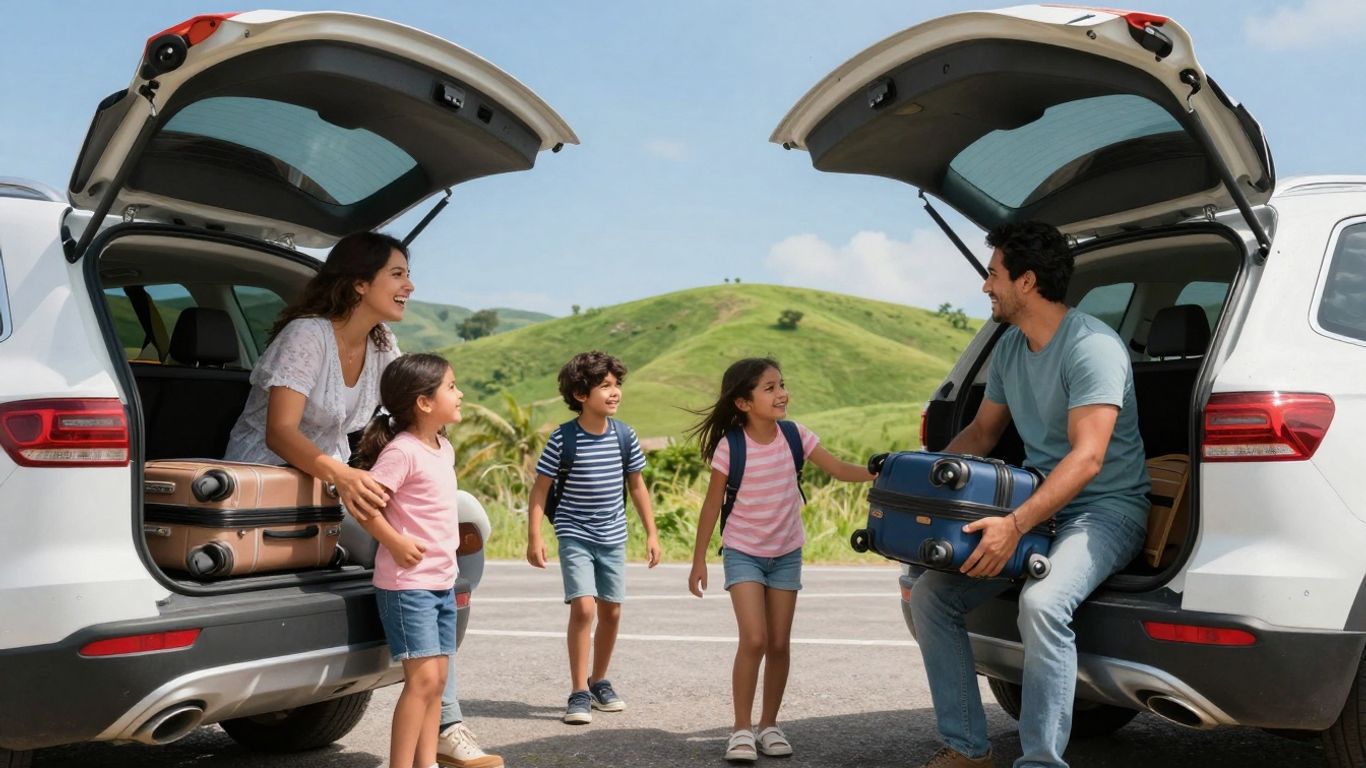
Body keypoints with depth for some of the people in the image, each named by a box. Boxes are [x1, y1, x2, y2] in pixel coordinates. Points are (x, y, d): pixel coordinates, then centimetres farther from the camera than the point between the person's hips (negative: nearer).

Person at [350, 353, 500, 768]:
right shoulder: (402, 451, -16)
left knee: (437, 678, 11)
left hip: (442, 582, 9)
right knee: (423, 677, -11)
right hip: (408, 584, -9)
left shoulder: (445, 449, 11)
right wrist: (396, 543, -19)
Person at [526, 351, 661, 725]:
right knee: (583, 607, -16)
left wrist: (651, 533, 8)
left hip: (613, 537, 4)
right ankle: (578, 693, -7)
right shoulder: (563, 439, -13)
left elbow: (637, 486, 9)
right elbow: (540, 489, -8)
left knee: (611, 611, 10)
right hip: (574, 536, -4)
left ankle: (599, 682, 30)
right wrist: (534, 537, -13)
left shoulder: (624, 436, -2)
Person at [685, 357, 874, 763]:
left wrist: (875, 473, -25)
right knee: (754, 640, -15)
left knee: (779, 644, 5)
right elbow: (712, 504, -8)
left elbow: (839, 469, -6)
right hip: (743, 552, -4)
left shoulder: (794, 435, -7)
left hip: (786, 553, 4)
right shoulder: (730, 447, -16)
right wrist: (699, 560, -5)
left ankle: (769, 724, 20)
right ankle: (741, 728, -3)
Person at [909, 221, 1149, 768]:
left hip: (1105, 508, -8)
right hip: (1037, 507, 9)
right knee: (930, 594, -4)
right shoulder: (1009, 349, 9)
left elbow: (1087, 458, -28)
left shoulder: (1093, 347, -19)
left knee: (1042, 603, -37)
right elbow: (982, 432, 20)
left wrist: (1016, 524, -37)